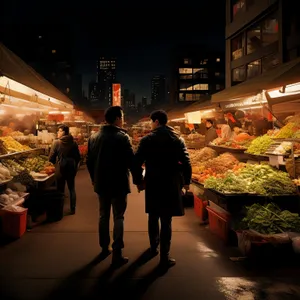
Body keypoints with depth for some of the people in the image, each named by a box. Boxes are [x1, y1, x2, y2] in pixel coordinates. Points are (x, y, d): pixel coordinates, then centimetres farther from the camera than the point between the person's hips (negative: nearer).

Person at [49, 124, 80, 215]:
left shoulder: (57, 142, -11)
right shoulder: (73, 143, -1)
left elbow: (51, 157, -9)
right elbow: (78, 157, 4)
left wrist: (54, 164, 11)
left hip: (61, 167, -3)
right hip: (72, 168, 3)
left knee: (60, 189, 8)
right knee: (72, 188, 13)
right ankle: (73, 209, 17)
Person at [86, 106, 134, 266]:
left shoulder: (94, 137, 4)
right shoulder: (122, 137, -14)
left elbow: (89, 161, 8)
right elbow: (130, 161, -17)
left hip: (101, 183, 5)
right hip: (118, 183, -5)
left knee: (103, 215, 17)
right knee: (118, 217, 3)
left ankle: (104, 248, 27)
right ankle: (117, 254, 3)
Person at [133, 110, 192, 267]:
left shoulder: (147, 139, -4)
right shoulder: (178, 139, 0)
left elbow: (137, 162, -7)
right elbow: (186, 162, -3)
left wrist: (138, 181, 5)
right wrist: (186, 181, 9)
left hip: (152, 184, 0)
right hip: (171, 185, 0)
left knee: (153, 217, 19)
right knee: (166, 220, 3)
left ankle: (154, 247, 33)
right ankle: (164, 256, 4)